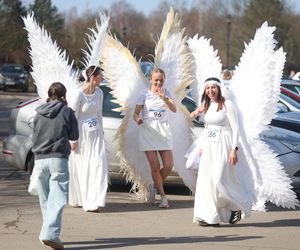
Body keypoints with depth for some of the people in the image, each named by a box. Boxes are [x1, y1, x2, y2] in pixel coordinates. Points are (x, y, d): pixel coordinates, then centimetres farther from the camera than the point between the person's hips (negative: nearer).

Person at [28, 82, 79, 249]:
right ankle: (50, 234, -23)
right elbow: (74, 135, 9)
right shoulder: (67, 112, 0)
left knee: (45, 200, 13)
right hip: (58, 159, -4)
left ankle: (49, 235, 19)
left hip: (39, 159, 4)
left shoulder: (39, 114, 11)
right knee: (57, 199, -9)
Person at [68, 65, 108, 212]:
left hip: (95, 134, 6)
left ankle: (94, 202, -3)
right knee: (81, 168, 2)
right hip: (82, 134, -6)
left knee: (99, 164, -5)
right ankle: (78, 200, 14)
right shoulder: (79, 95, -15)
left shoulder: (99, 93, 4)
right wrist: (73, 140, -13)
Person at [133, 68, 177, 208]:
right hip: (148, 131, -3)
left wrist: (164, 98, -23)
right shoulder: (144, 95, 2)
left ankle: (155, 187, 22)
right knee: (155, 166, -8)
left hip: (163, 132, 3)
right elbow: (136, 113, 3)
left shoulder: (166, 93, 8)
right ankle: (163, 197, 2)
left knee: (168, 166, -4)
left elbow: (174, 109, -6)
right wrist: (138, 119, -21)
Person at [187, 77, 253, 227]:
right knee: (206, 180, 0)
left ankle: (238, 206, 10)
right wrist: (201, 146, 17)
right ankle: (210, 217, 3)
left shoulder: (227, 105, -7)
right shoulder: (206, 106, 14)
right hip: (208, 147, 7)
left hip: (222, 146, -7)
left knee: (219, 180, -12)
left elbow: (235, 127, -9)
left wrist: (234, 149, -16)